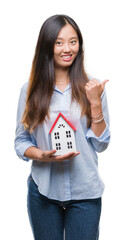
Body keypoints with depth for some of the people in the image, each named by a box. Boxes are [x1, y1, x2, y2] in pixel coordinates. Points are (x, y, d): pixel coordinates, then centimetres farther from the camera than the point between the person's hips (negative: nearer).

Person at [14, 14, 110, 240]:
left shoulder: (92, 87, -1)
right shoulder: (30, 89, -1)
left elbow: (100, 145, -1)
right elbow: (21, 141, 3)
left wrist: (95, 103, -12)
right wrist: (43, 155, -16)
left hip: (85, 193, 0)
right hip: (44, 191, 0)